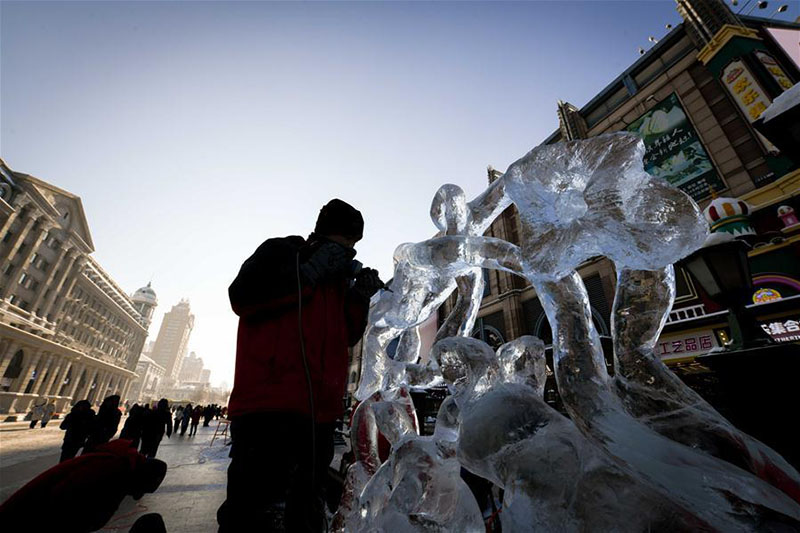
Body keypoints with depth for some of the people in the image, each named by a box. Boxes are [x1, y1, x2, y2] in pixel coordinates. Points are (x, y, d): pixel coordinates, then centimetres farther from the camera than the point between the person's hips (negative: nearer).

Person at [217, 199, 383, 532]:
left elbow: (345, 336, 19)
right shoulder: (280, 251, 5)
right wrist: (309, 273, -11)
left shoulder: (338, 275, 22)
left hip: (319, 411, 7)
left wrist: (359, 298, 3)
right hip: (269, 407, -7)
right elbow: (242, 296, -11)